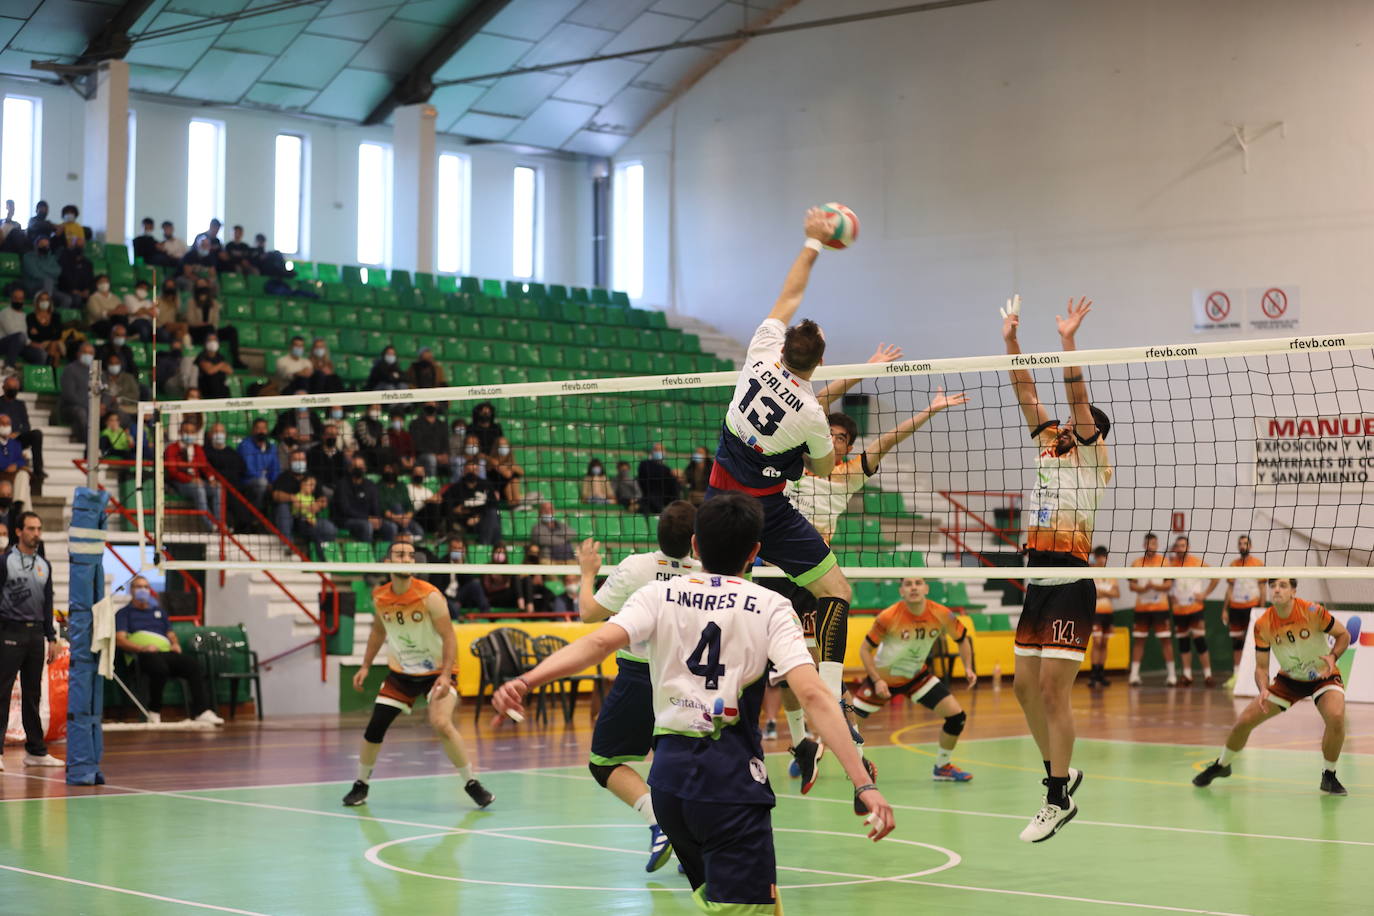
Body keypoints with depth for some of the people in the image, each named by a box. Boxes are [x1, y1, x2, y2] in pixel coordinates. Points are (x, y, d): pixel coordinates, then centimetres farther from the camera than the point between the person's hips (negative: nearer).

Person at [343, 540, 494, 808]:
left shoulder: (430, 596, -20)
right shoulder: (379, 597, -6)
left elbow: (449, 637, -20)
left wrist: (446, 675, -32)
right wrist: (365, 666, 8)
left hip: (437, 671, -4)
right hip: (400, 673, 5)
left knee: (442, 724, -25)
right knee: (374, 728, -1)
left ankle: (472, 784, -10)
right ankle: (361, 785, 22)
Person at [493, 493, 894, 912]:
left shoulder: (659, 595, 7)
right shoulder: (770, 606, 2)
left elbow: (600, 641, -12)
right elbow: (813, 694, -11)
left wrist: (525, 681, -23)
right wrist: (865, 785, -14)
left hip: (669, 772, 5)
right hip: (733, 778, -4)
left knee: (715, 897, 26)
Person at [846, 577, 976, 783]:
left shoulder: (941, 615, -17)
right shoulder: (889, 617, -26)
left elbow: (962, 639, 2)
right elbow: (865, 650, -16)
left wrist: (968, 668, -11)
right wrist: (877, 681, -25)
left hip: (916, 676, 3)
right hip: (883, 678, -3)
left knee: (956, 716, -9)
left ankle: (942, 767, 12)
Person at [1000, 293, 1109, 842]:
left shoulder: (1094, 456, 0)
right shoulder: (1050, 448, 17)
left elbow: (1078, 400, -13)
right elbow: (1026, 394, 17)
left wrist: (1068, 340, -19)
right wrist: (1010, 339, 12)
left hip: (1071, 584, -8)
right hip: (1038, 580, 8)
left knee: (1052, 688, -11)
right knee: (1026, 685, 10)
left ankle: (1058, 799, -6)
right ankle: (1060, 771, 27)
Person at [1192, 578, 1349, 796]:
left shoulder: (1312, 611, -25)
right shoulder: (1262, 625, -16)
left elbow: (1344, 635, -10)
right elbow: (1261, 667, -9)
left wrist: (1332, 657, -30)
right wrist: (1263, 690, -29)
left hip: (1323, 676, -3)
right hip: (1288, 679, 3)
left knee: (1336, 717, -32)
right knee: (1244, 721, -3)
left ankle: (1329, 776, -9)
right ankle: (1222, 765, 27)